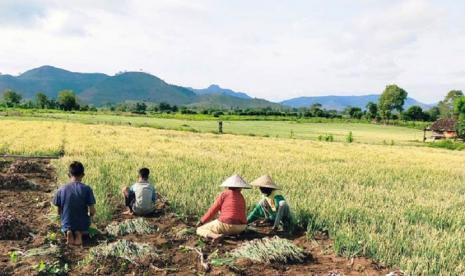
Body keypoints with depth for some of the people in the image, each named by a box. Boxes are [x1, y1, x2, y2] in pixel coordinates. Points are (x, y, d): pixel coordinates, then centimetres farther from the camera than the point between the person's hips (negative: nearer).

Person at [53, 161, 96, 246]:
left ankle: (68, 232, -1)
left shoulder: (61, 190, -10)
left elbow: (59, 212, -2)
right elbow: (92, 211, -14)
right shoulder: (87, 189, -16)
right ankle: (80, 233, -1)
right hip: (83, 226, -1)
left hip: (67, 225, 1)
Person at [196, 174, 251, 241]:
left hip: (225, 225, -6)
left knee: (199, 230, 7)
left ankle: (215, 236, -20)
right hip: (240, 227, 6)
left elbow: (213, 210, -2)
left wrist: (202, 221, 10)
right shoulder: (241, 197, 11)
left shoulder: (224, 194, -4)